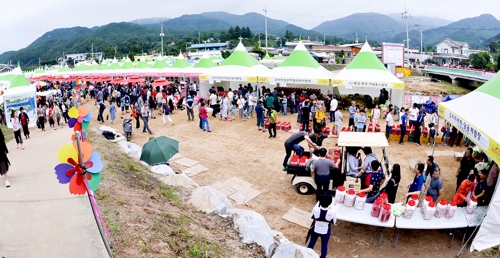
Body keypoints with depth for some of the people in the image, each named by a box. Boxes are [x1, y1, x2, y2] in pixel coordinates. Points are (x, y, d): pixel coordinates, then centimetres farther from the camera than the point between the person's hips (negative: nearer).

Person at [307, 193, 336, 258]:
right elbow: (334, 222, -9)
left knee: (312, 242, 26)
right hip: (325, 232, -1)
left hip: (315, 230, 1)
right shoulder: (332, 212, -30)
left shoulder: (315, 209, -27)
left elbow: (312, 217, -6)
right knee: (324, 245, 26)